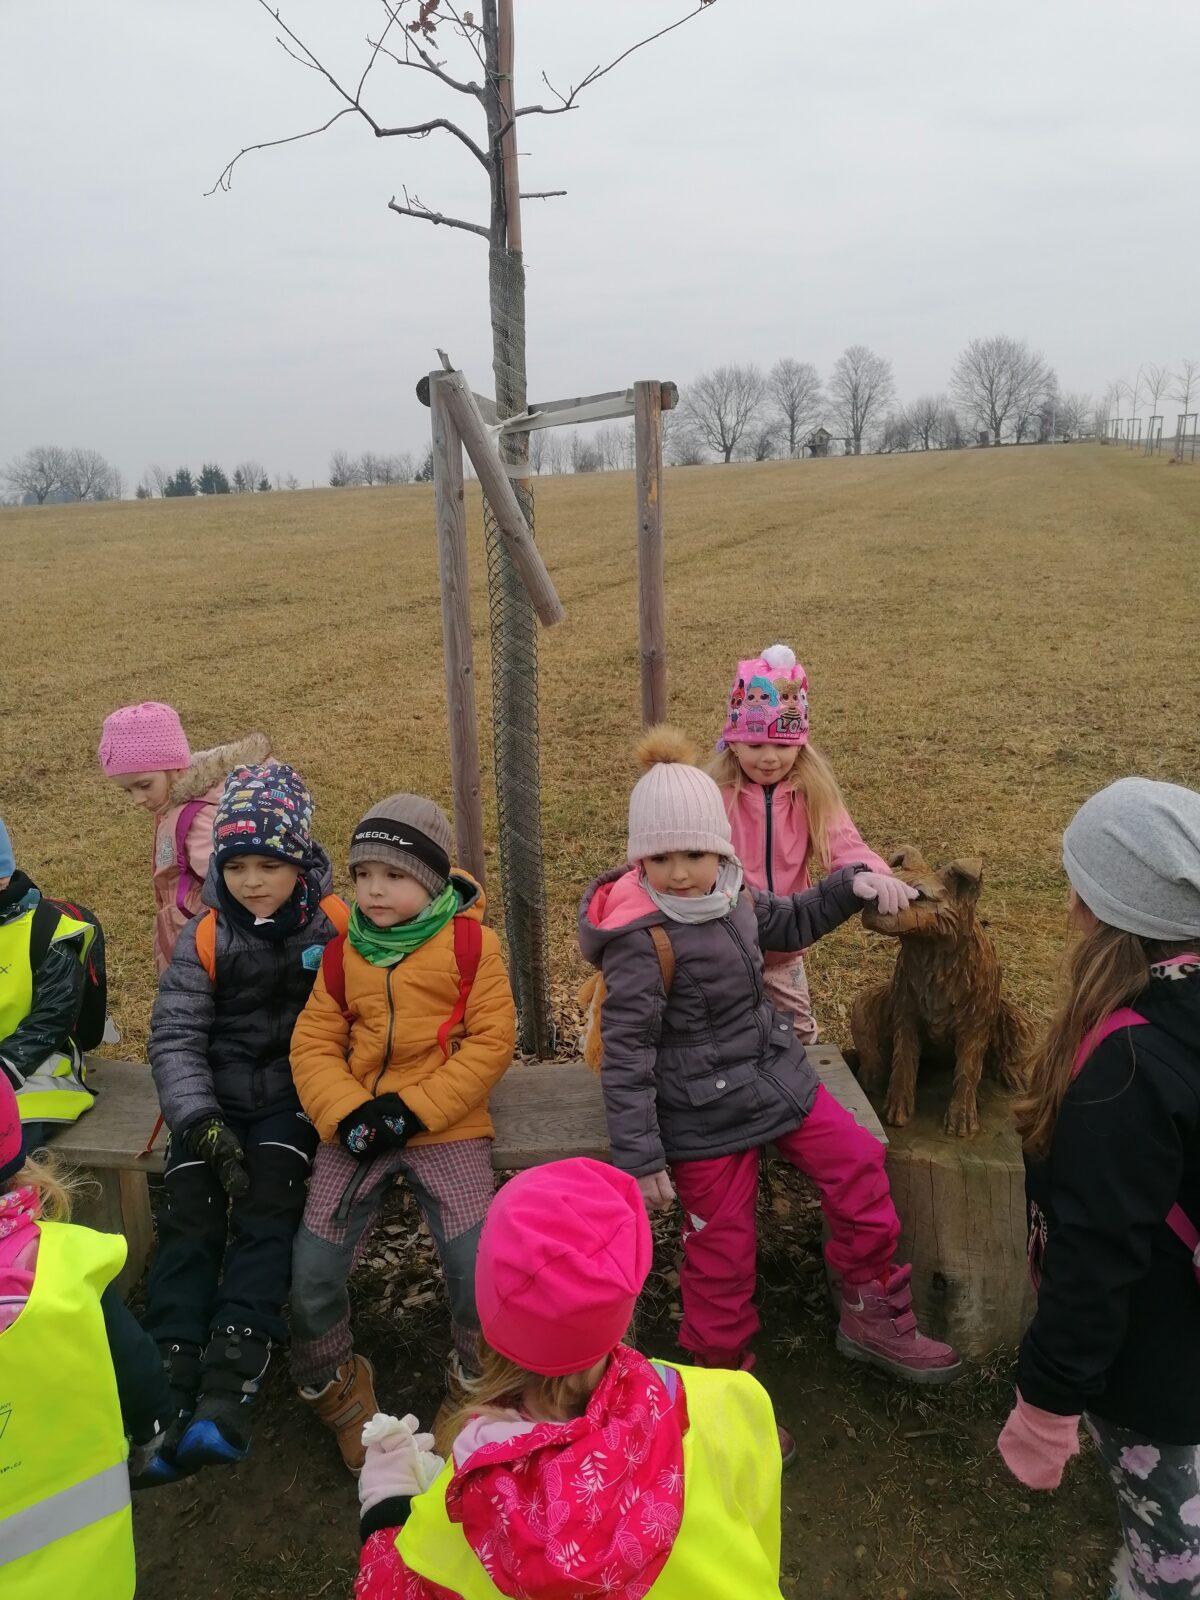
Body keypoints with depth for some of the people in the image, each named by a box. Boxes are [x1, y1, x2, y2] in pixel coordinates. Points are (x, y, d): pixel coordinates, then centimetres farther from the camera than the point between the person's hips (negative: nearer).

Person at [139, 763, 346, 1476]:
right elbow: (175, 1037, -5)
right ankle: (171, 1386, -11)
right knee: (189, 1215, -13)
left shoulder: (338, 925, -5)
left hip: (298, 1095, -2)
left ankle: (232, 1381, -25)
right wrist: (203, 1123, -18)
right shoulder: (206, 939, -1)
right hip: (218, 1099, 3)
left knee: (267, 1205, -22)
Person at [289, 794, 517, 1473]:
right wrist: (348, 1113, -12)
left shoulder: (470, 944, -5)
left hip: (447, 1128, -3)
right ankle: (335, 1386, 30)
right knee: (312, 1272, -3)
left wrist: (415, 1108, -15)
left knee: (478, 1272, -13)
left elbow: (492, 1040, -8)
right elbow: (314, 1043, 6)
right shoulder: (344, 952, 6)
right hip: (356, 1129, 4)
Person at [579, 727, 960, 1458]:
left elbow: (791, 922, 19)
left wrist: (854, 884, 6)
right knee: (722, 1250, 6)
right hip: (705, 1115, -7)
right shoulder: (642, 938, -26)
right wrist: (639, 1156, -21)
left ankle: (873, 1315, 28)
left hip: (777, 1075, 7)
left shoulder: (733, 895, -3)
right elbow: (626, 1054, -22)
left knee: (858, 1164, 7)